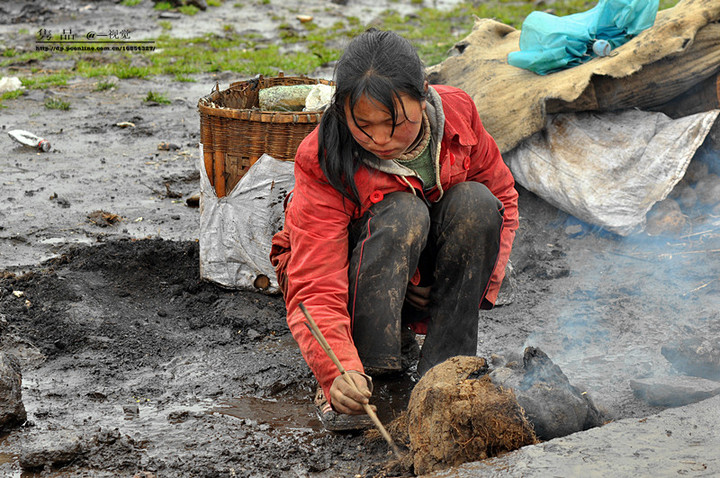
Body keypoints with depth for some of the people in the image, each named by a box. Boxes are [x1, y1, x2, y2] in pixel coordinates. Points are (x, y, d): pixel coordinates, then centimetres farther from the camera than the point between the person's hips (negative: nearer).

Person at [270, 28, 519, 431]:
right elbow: (314, 290, -32)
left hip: (426, 287, 4)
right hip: (360, 284, -4)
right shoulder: (324, 164, -26)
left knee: (475, 201, -25)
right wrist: (337, 373, -49)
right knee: (401, 212, -33)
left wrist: (479, 284, -12)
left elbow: (502, 197, 2)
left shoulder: (457, 114, -15)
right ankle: (357, 378, -30)